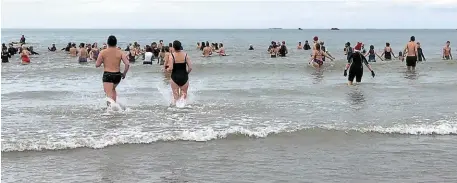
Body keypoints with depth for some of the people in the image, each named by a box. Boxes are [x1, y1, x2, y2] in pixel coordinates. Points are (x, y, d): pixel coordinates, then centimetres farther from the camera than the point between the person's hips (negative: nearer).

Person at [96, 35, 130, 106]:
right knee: (113, 89, 31)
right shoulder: (120, 52, 0)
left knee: (109, 94, -9)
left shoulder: (103, 52, -5)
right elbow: (127, 64, -10)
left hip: (107, 75, -4)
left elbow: (97, 65, -3)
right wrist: (124, 73, 4)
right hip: (117, 75, 4)